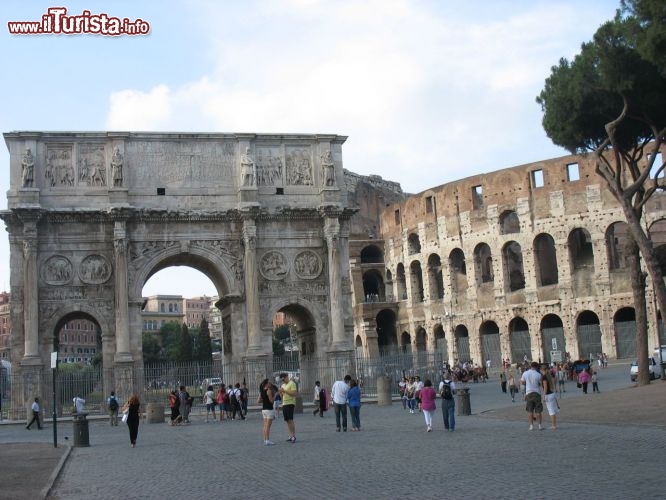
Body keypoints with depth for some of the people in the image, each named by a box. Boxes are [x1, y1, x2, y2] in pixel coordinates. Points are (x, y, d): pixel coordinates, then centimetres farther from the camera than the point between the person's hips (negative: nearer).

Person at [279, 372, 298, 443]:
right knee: (287, 421, 4)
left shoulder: (291, 384, -6)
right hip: (284, 404, 8)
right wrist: (280, 392, 1)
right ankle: (291, 436, 6)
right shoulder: (283, 385, 20)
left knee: (290, 420, -13)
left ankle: (294, 436, -12)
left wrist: (285, 391, -19)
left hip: (290, 403, -8)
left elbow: (294, 393, -18)